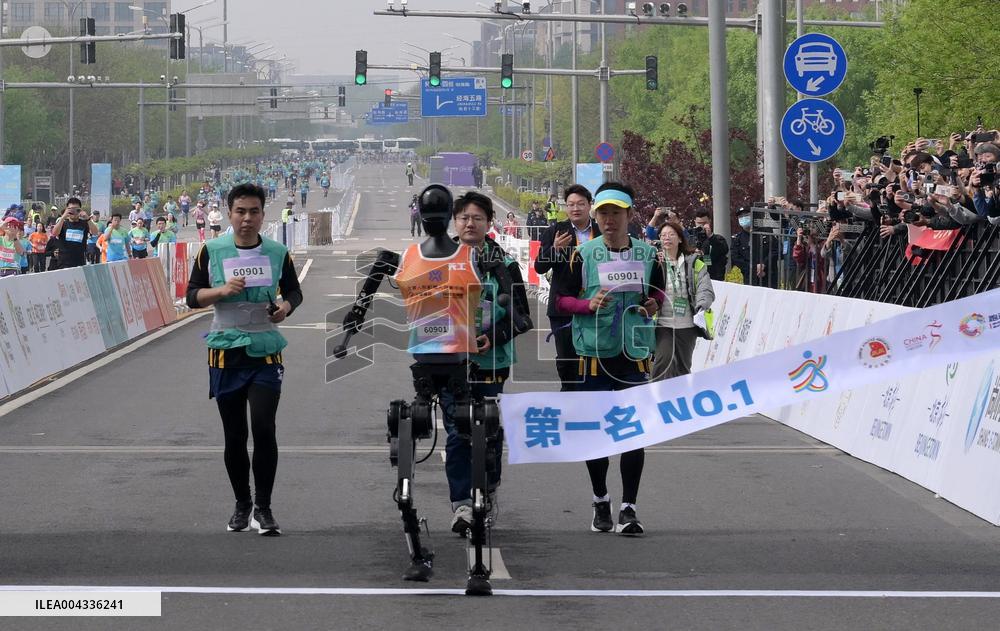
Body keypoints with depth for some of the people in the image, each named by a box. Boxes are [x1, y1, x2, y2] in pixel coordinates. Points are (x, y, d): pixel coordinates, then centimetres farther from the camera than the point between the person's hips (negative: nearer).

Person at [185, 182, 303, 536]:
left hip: (265, 352, -1)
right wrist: (222, 290, -15)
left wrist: (286, 306, -7)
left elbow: (294, 291, 15)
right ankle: (242, 505, 23)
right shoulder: (212, 252, 1)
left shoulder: (278, 253, 3)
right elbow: (192, 296, 3)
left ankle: (263, 508, -2)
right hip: (225, 353, 1)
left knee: (264, 428, -12)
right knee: (234, 435, 7)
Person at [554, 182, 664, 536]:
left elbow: (659, 292, 19)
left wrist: (653, 305, -3)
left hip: (635, 352, 1)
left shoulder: (647, 254, 5)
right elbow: (562, 298, 2)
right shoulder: (583, 255, 0)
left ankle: (628, 509, 1)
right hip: (595, 351, -1)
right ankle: (600, 502, 23)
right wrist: (588, 305, -16)